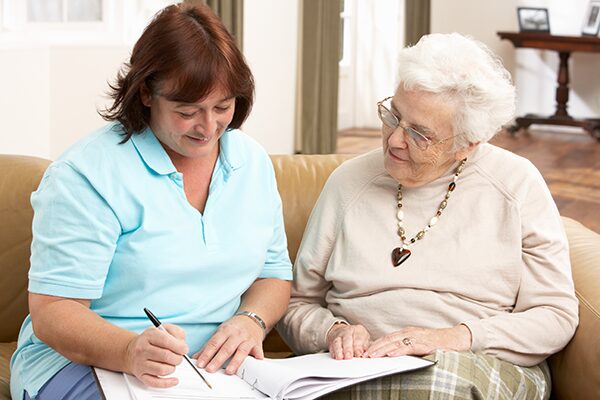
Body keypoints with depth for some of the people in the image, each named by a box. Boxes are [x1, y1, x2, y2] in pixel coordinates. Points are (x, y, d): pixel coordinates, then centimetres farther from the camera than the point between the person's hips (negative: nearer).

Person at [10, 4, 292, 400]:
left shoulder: (253, 162, 10)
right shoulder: (86, 174, -9)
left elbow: (274, 274, 17)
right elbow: (52, 313, -13)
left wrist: (252, 320, -7)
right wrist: (131, 352, -32)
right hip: (84, 363, -4)